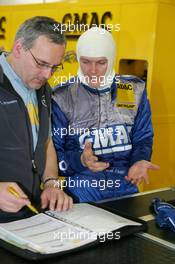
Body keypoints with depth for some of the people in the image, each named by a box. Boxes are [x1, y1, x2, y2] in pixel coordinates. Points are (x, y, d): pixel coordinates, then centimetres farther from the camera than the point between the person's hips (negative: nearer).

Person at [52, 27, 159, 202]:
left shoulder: (135, 90, 2)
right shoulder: (61, 97, -7)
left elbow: (143, 138, 9)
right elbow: (52, 153, -5)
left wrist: (140, 161, -13)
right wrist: (79, 160, -24)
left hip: (126, 190, 3)